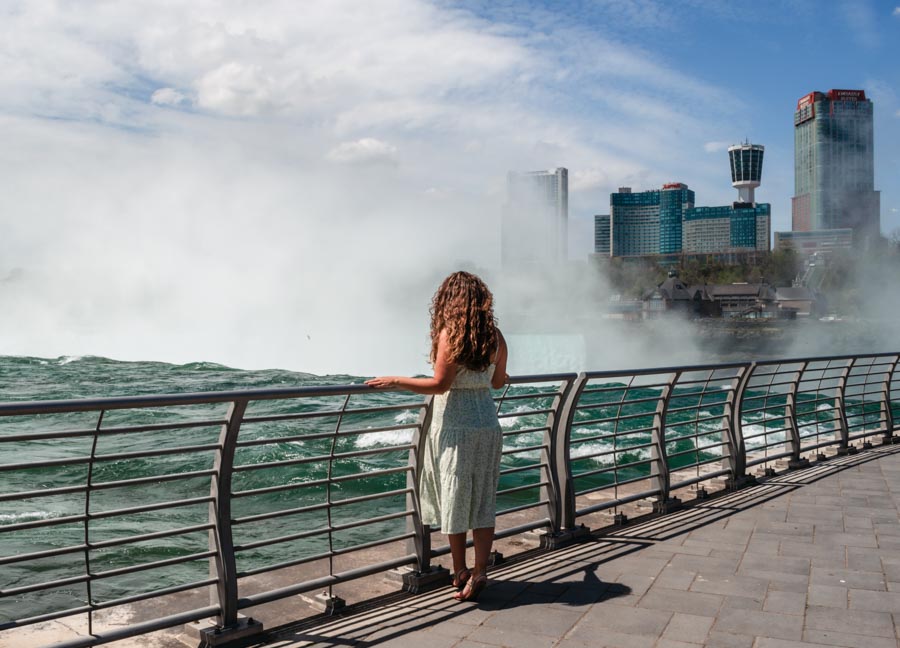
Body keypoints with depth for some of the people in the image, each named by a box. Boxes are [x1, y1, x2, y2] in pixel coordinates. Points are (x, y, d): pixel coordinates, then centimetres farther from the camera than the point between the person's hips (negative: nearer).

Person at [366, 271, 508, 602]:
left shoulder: (451, 333, -11)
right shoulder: (495, 336, 4)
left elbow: (440, 384, -16)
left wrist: (395, 381, -9)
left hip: (454, 428, -5)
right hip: (487, 424, 5)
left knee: (454, 500, 6)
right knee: (482, 502, 9)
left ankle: (460, 571, 15)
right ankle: (479, 572, 8)